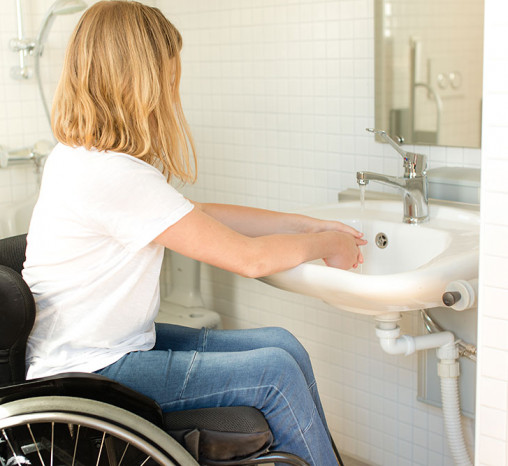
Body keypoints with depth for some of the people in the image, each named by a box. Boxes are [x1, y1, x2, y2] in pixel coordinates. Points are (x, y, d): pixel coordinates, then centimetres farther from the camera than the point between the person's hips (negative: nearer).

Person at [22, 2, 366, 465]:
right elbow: (248, 258, -20)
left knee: (280, 344, 2)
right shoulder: (114, 176, -26)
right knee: (276, 372, -12)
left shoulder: (80, 155, 4)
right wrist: (325, 244, -2)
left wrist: (309, 225, 10)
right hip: (85, 377, -9)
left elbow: (203, 214, 11)